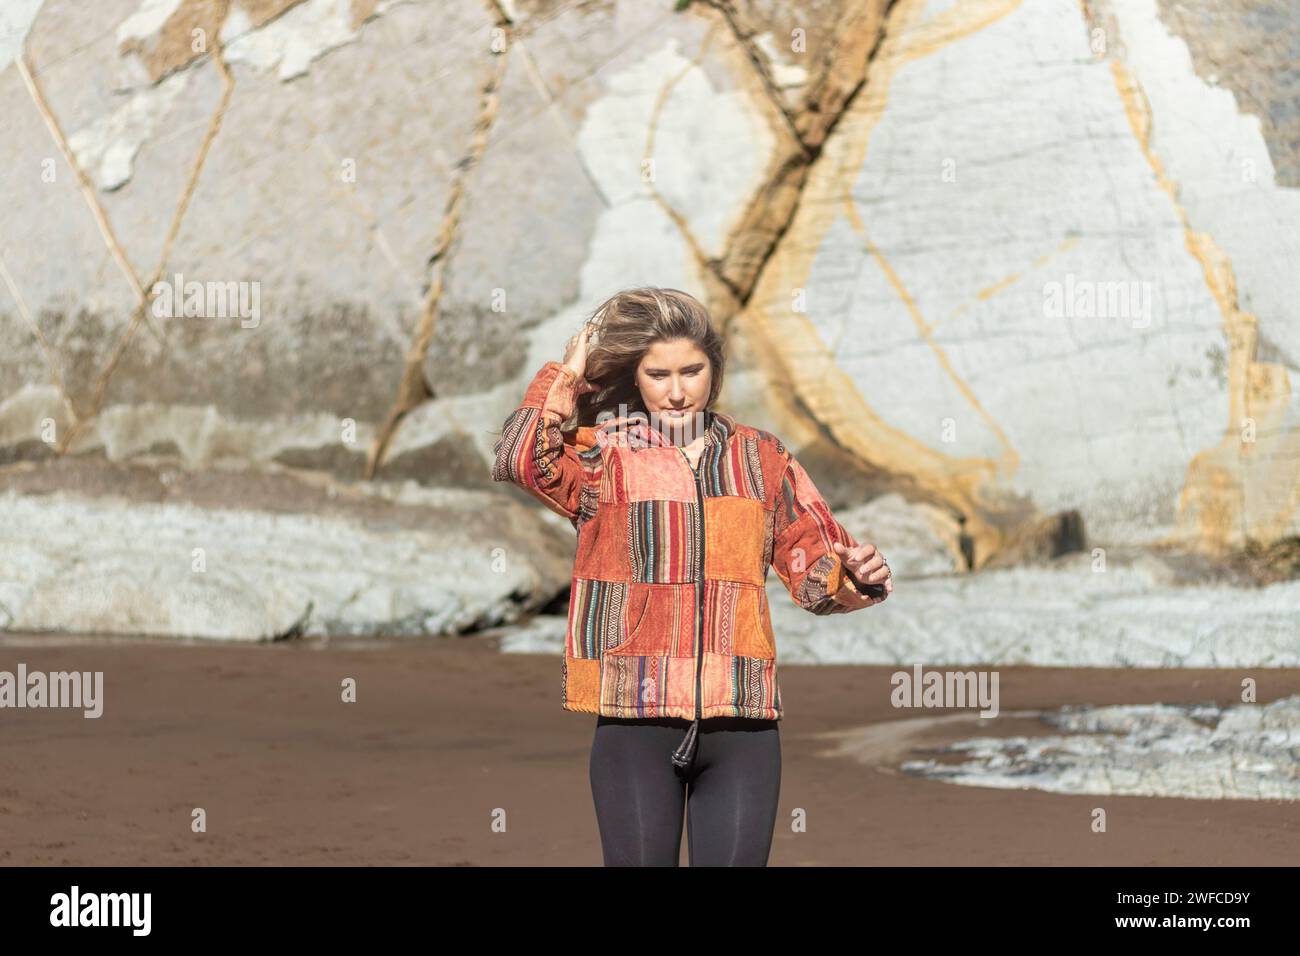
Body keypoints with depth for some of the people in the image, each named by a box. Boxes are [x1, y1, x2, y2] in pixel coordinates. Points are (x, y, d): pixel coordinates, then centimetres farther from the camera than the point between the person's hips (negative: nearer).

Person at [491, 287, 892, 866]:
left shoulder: (761, 458, 14)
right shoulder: (603, 455, 6)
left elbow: (815, 568, 17)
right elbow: (521, 461, -15)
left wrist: (853, 578, -6)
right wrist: (567, 374, -2)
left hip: (742, 726, 2)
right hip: (636, 721, -2)